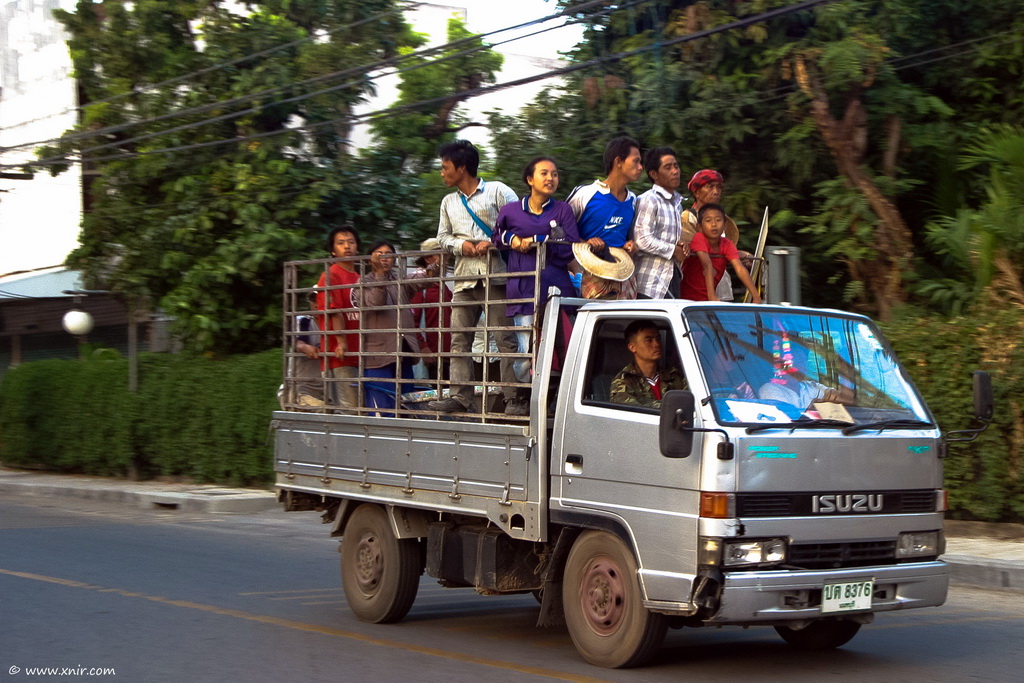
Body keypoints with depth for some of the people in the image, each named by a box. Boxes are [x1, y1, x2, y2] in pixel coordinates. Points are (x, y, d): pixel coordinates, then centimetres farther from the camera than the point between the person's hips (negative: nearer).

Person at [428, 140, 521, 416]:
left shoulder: (497, 191, 4)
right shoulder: (448, 202, 22)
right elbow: (443, 236, 21)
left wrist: (493, 242, -13)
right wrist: (461, 245, 0)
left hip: (495, 276, -6)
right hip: (464, 277, 6)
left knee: (505, 338, -8)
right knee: (459, 338, -1)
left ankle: (513, 398, -9)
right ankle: (460, 396, -1)